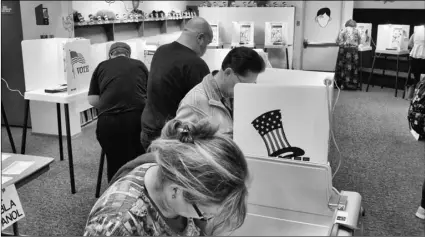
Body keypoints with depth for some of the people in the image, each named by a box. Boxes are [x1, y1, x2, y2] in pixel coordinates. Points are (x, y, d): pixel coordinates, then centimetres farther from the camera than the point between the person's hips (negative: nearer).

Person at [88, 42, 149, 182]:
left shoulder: (102, 67, 18)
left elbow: (92, 100, 15)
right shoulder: (140, 65, 19)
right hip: (138, 117, 0)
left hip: (108, 120, 0)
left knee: (115, 164, 13)